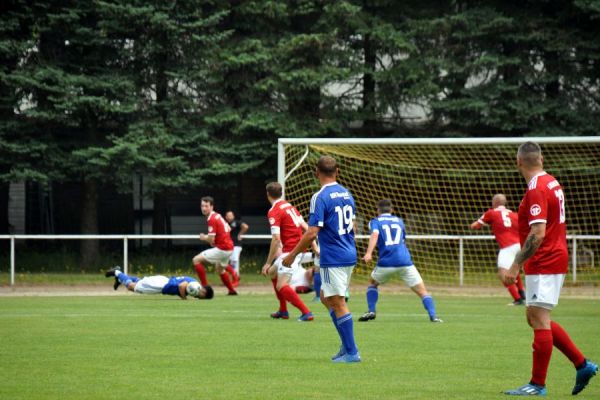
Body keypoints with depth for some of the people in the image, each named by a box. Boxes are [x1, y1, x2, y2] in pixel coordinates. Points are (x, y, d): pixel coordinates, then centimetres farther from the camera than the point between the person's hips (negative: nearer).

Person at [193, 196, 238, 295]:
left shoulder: (211, 219, -18)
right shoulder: (218, 216, 11)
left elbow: (211, 240, -22)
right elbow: (228, 229, 25)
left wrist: (203, 237, 0)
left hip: (221, 249, -10)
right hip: (229, 247, 10)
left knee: (196, 260, -10)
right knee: (219, 269, 33)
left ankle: (205, 286, -12)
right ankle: (232, 291, 42)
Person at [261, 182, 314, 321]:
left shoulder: (274, 212, -12)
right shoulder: (289, 206, 14)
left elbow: (276, 239, -19)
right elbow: (305, 226, 13)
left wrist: (268, 263, -16)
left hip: (290, 250, -9)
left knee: (281, 286, -12)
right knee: (272, 272, 24)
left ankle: (306, 312, -22)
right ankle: (283, 311, 28)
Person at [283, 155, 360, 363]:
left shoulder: (320, 197, -15)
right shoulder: (346, 194, 9)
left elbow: (312, 232, -19)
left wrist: (293, 254, -10)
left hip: (333, 258, -8)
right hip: (349, 255, 8)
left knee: (338, 304, -3)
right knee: (326, 298, 19)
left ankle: (351, 352, -2)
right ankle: (347, 346, 15)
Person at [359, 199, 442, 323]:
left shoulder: (375, 221, 12)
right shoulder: (399, 221, 23)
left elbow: (374, 234, -10)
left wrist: (369, 253, -23)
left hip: (386, 262, -1)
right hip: (405, 260, 1)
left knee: (372, 283, 27)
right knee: (422, 291, 3)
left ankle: (371, 311, 11)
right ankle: (433, 315, -17)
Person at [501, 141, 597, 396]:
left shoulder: (536, 189, -18)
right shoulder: (552, 183, 12)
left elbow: (538, 234, -25)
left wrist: (515, 267, -24)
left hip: (543, 264, -10)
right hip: (555, 259, 10)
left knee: (539, 320, -6)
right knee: (536, 320, 15)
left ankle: (537, 385, -4)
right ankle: (582, 365, 15)